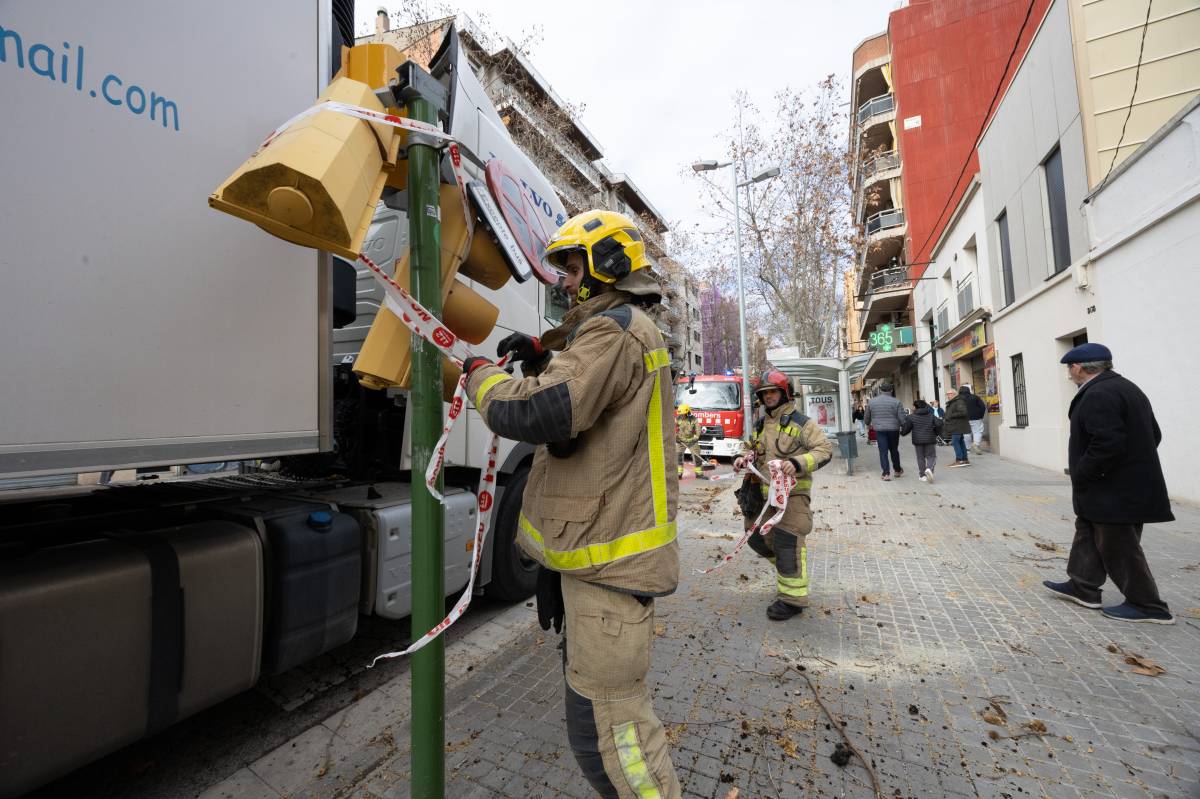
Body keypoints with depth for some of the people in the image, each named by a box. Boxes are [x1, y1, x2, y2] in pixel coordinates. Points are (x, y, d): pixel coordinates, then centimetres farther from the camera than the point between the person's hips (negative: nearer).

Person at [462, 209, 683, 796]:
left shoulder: (614, 329, -17)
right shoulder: (628, 328, 18)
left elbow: (540, 415, -29)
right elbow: (579, 400, 25)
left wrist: (482, 375, -11)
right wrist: (541, 357, 9)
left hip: (609, 551, -11)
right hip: (605, 540, 11)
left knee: (605, 724, -1)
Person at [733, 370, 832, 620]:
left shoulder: (801, 423, -6)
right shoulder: (761, 426, 14)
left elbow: (825, 449, -11)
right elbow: (749, 446, 25)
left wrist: (798, 463, -28)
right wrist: (742, 457, 1)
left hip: (792, 493, -7)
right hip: (766, 493, 8)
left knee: (787, 544, -7)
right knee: (759, 538, 14)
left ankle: (792, 598, 7)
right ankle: (788, 570, 37)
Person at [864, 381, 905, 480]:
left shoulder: (872, 402, 1)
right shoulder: (896, 402, -6)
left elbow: (866, 418, 11)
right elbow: (902, 418, -10)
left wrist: (869, 424, 30)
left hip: (879, 430, 0)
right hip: (893, 430, 0)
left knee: (883, 451, 2)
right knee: (894, 450, 16)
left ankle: (886, 473, -4)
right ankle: (898, 471, 30)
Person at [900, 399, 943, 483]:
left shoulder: (911, 417, -4)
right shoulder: (931, 415, 4)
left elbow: (906, 428, -7)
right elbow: (939, 424, -6)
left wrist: (901, 432, 14)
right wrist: (936, 433, 9)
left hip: (917, 440, -1)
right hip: (930, 440, 1)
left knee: (920, 458, 9)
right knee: (931, 456, 9)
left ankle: (923, 475, 8)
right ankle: (929, 469, -19)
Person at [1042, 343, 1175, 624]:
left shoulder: (1098, 395, -22)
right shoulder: (1126, 388, 12)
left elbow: (1108, 444, -29)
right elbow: (1152, 434, 18)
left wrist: (1081, 474, -18)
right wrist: (1136, 463, 21)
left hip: (1114, 490, -11)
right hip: (1130, 483, 11)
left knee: (1118, 547, 3)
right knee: (1089, 534, 17)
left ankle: (1148, 606, 15)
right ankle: (1082, 587, 27)